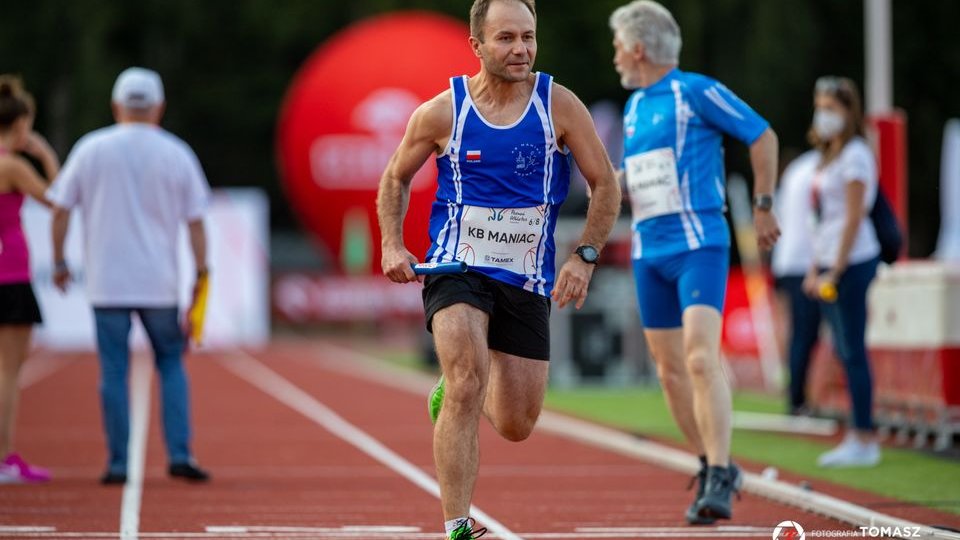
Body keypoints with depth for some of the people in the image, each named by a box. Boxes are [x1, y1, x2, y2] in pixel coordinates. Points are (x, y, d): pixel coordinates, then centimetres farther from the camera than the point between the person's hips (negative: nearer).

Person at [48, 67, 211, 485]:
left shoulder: (91, 149, 2)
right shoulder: (176, 154, 2)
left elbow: (60, 210, 2)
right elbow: (195, 222, 0)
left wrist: (59, 263, 12)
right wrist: (201, 274, 5)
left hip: (106, 281, 0)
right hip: (159, 282, 0)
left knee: (113, 371, 3)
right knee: (170, 363, 12)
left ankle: (118, 463, 2)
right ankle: (179, 454, 1)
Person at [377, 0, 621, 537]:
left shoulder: (559, 105, -5)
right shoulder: (441, 112, -6)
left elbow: (606, 186, 1)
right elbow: (395, 179, 11)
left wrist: (584, 257, -10)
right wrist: (392, 245, -4)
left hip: (527, 279, 2)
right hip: (457, 267, -2)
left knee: (517, 427, 7)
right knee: (466, 380, -27)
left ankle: (453, 398, 43)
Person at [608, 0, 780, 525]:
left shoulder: (696, 92, -6)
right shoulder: (634, 107, 17)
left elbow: (763, 136, -3)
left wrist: (763, 206, -3)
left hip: (698, 244, -8)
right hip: (649, 250, 8)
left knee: (701, 358, -20)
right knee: (669, 368, 7)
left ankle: (720, 480, -23)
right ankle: (710, 467, 20)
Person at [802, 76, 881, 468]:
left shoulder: (855, 155, -9)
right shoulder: (829, 156, 17)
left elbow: (853, 218, -15)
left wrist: (835, 271, -17)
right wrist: (815, 269, 15)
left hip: (852, 261, -9)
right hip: (829, 262, 9)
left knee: (853, 350, -8)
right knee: (845, 350, 9)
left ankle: (865, 442, -7)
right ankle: (857, 436, 12)